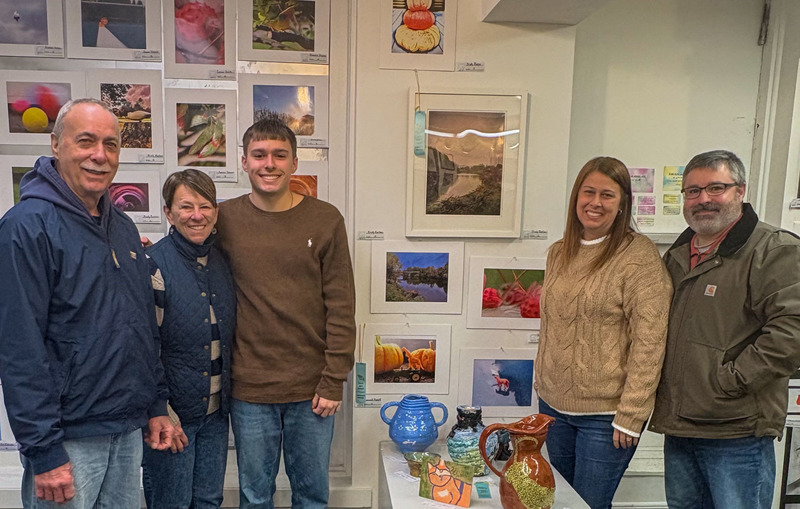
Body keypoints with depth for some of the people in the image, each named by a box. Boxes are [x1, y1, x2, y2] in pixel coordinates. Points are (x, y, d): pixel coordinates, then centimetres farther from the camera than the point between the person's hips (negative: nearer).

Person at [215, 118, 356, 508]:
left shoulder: (326, 220, -4)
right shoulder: (225, 219, -1)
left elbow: (341, 307, -5)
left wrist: (333, 382, -6)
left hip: (312, 388, 0)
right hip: (249, 388, 1)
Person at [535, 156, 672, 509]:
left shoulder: (640, 257, -13)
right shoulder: (559, 253, 7)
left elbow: (649, 343, -15)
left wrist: (631, 415, -16)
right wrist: (542, 384, 14)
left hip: (605, 414, -6)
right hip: (553, 404, 6)